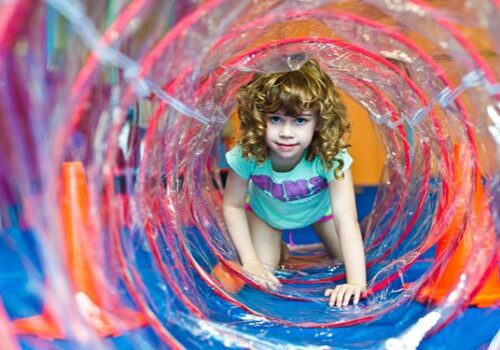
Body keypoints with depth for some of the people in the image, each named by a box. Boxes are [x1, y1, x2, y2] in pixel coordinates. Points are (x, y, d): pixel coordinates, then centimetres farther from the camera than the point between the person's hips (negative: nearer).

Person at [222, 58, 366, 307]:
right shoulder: (247, 155, -37)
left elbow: (346, 220, -43)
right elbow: (233, 206, -20)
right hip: (264, 211, 0)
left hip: (319, 209, 0)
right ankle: (276, 246, 23)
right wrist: (250, 261, -24)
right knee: (262, 273, -11)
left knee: (347, 261, 3)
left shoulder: (330, 156, -41)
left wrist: (356, 281, -51)